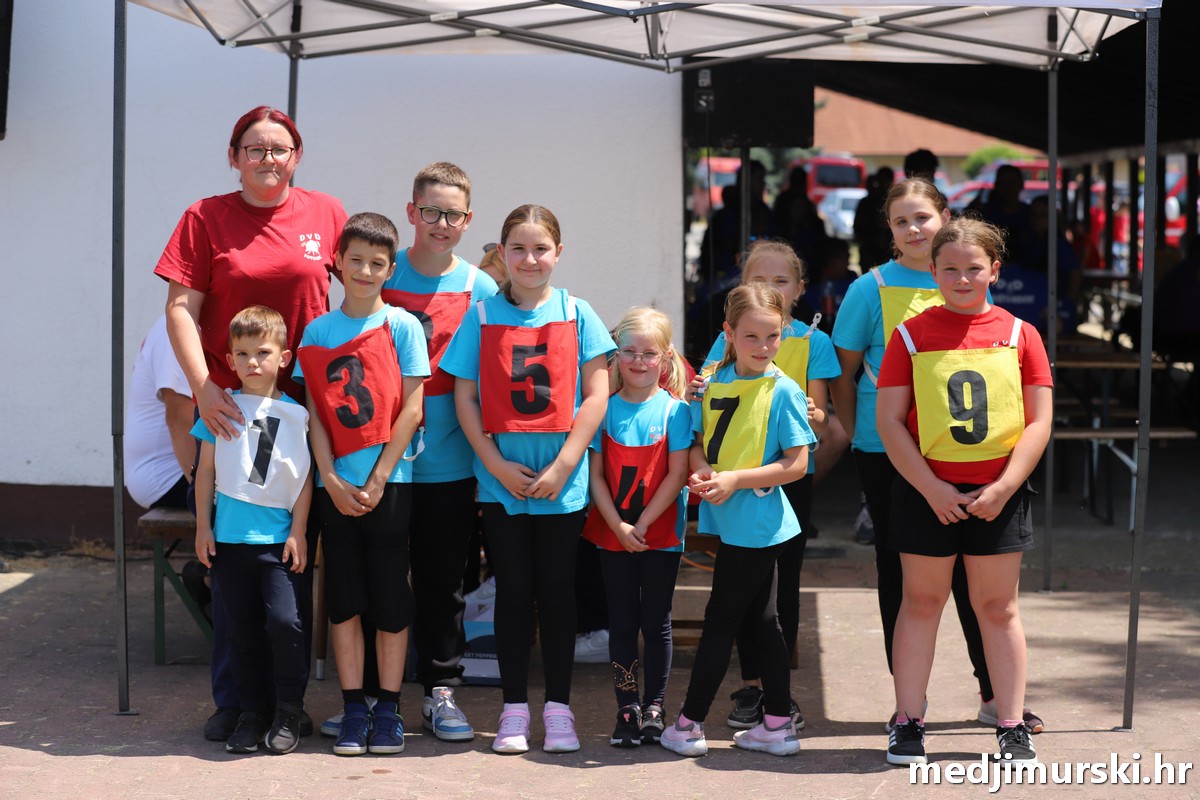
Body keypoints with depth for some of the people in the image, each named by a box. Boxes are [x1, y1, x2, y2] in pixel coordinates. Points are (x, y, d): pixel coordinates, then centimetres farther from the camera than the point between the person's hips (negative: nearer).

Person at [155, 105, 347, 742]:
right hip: (228, 405, -1)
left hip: (306, 403, 2)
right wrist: (202, 386, -17)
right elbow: (181, 308, -4)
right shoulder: (206, 218, 0)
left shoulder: (325, 214, 5)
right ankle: (231, 698, 11)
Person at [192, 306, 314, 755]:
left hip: (279, 538, -2)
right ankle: (251, 714, 17)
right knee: (242, 630, 7)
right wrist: (203, 527, 5)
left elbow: (305, 477, 4)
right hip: (230, 537, 2)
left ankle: (289, 714, 1)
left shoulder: (294, 413, 2)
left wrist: (299, 532, -1)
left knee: (285, 621, -13)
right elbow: (206, 470, 9)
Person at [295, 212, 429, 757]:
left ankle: (388, 708, 10)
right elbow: (315, 412, 5)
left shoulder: (402, 326, 0)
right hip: (336, 484, 2)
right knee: (344, 596, 5)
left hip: (389, 481, -2)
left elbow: (411, 410, -4)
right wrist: (332, 480, -6)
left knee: (390, 595, 2)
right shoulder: (317, 330, 7)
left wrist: (377, 480, -9)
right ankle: (353, 709, 12)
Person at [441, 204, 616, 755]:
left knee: (557, 590, 5)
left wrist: (561, 467, -9)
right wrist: (498, 465, -7)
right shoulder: (482, 316, 3)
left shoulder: (576, 315, 2)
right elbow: (465, 399, 2)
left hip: (563, 482, 0)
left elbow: (596, 396, -2)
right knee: (514, 591, 5)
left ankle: (558, 708, 14)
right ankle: (514, 709, 13)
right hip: (501, 480, 0)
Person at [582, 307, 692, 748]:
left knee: (655, 622, 4)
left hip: (660, 534, -1)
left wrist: (642, 524, -13)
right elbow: (596, 474, -1)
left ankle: (654, 708, 13)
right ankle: (627, 710, 11)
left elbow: (677, 475, -7)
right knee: (622, 622, 6)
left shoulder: (674, 409, -4)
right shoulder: (605, 409, 1)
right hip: (613, 534, 2)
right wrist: (618, 526, -11)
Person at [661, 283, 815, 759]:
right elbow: (698, 443, 12)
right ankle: (778, 725, 22)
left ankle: (690, 723, 9)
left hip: (757, 522, -7)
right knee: (760, 619, 13)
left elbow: (797, 465, -13)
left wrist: (735, 479, -19)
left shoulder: (784, 392, -11)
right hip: (730, 521, 7)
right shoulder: (713, 383, 6)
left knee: (721, 618, 0)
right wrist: (701, 471, -10)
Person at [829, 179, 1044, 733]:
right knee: (898, 572, 6)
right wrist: (857, 439, 0)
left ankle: (994, 694, 15)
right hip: (887, 453, -2)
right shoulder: (872, 289, -3)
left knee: (973, 569, 4)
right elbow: (844, 374, 2)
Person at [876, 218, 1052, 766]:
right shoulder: (911, 335, 0)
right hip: (927, 492, 0)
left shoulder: (1019, 335, 1)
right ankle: (909, 724, 14)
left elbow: (1039, 421, -1)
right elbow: (890, 421, -4)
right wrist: (931, 489, -12)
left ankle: (1012, 727, 14)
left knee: (998, 607, 7)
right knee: (921, 602, 7)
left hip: (999, 494, 0)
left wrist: (1003, 487, -11)